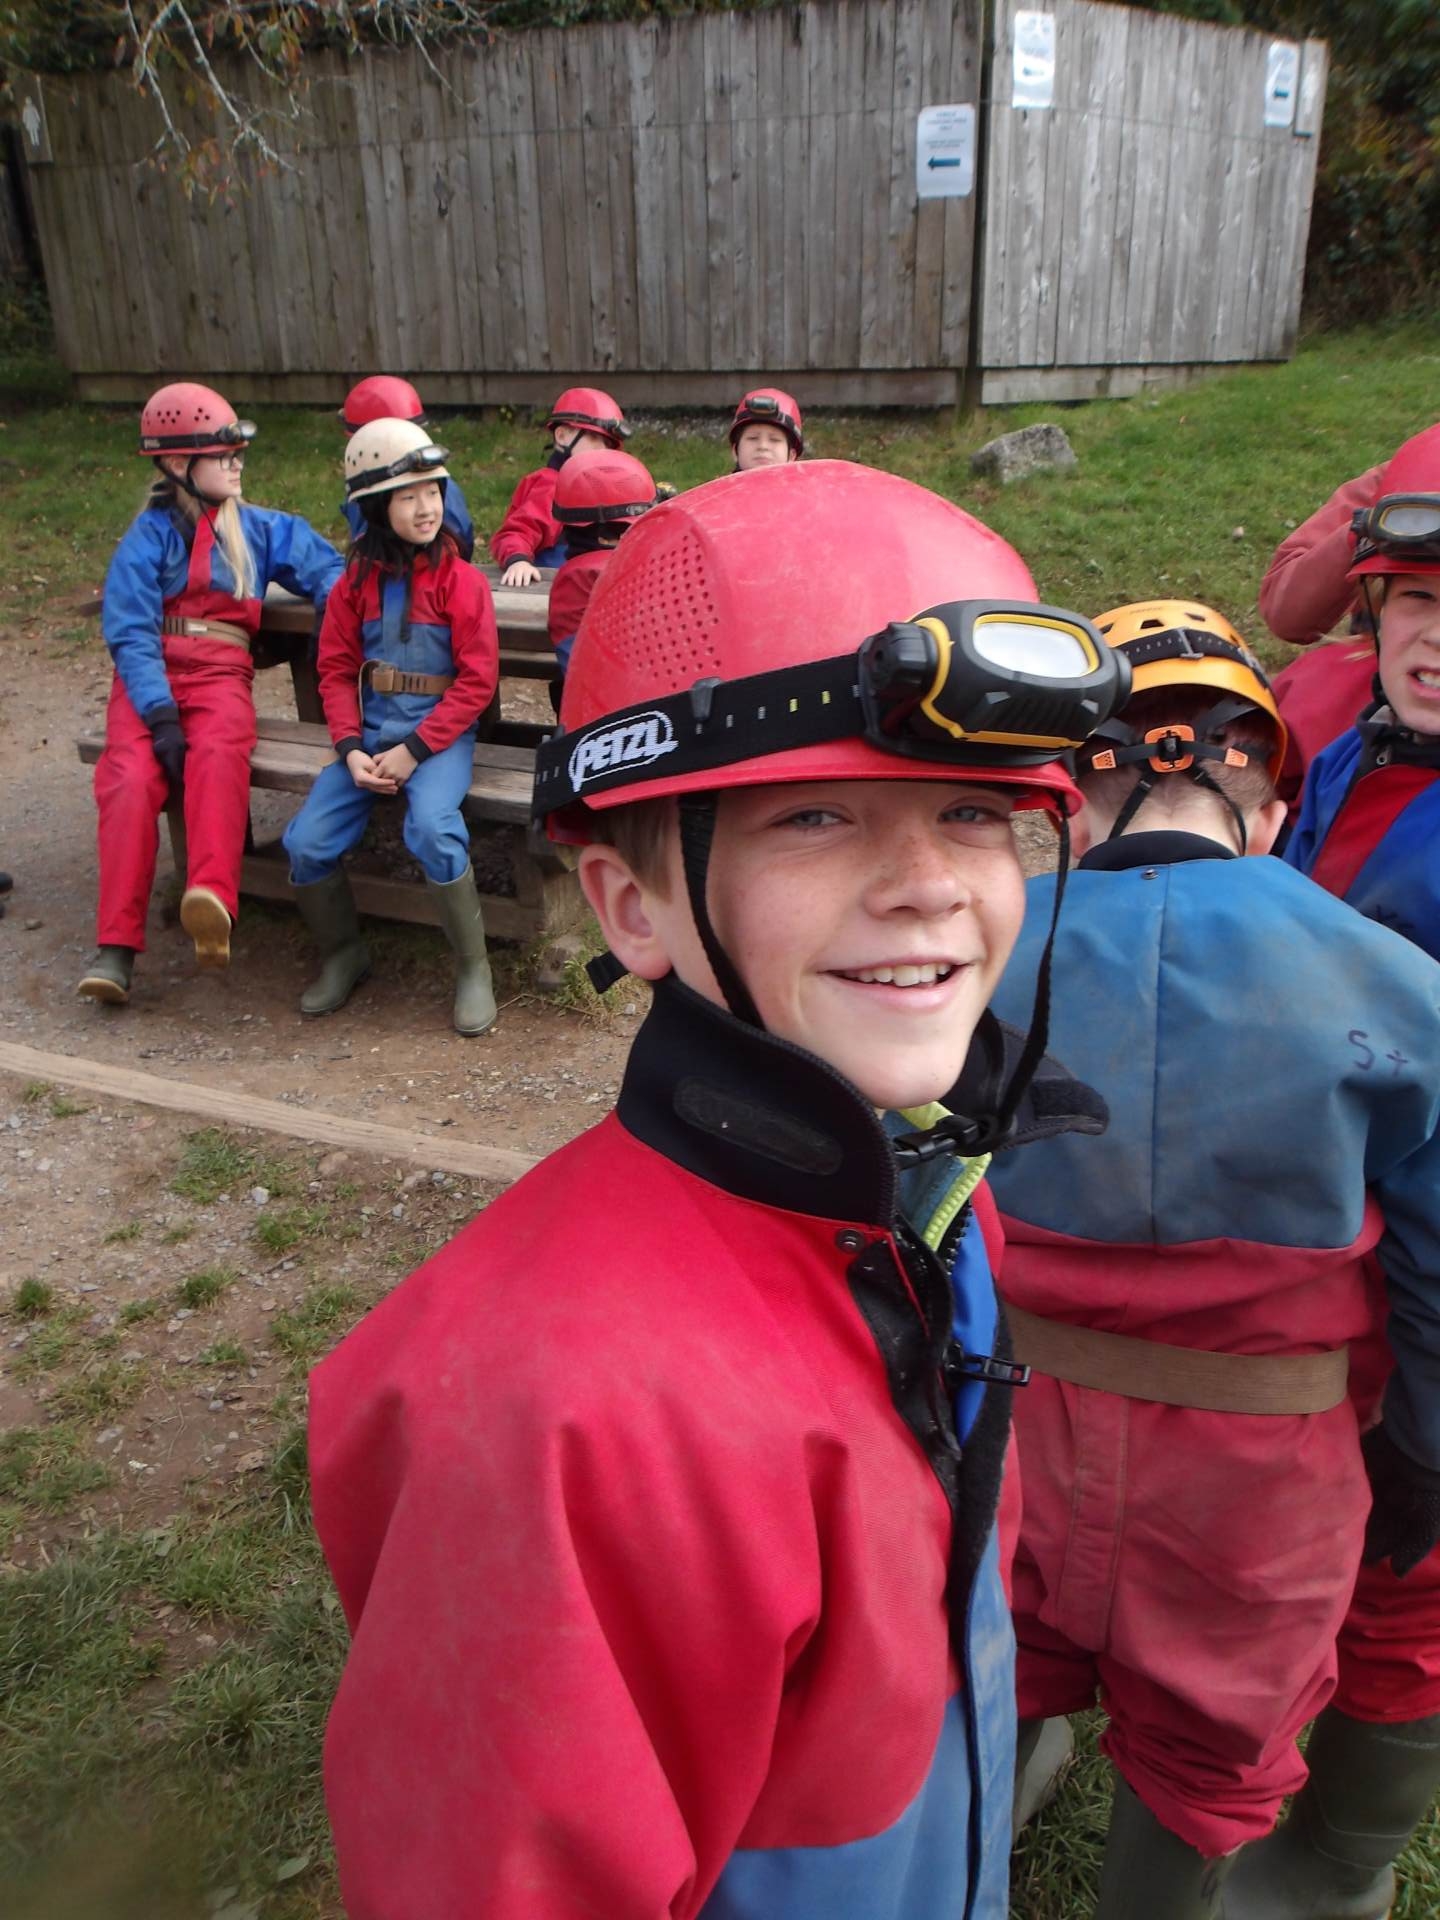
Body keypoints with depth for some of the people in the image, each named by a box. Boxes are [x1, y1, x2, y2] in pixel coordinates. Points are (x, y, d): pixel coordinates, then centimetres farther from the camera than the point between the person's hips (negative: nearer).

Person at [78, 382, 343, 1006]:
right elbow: (130, 632, -4)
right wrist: (160, 714, -19)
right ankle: (116, 947, -26)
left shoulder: (259, 529, 15)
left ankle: (212, 899, -54)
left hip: (221, 677, 1)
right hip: (150, 679, -1)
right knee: (131, 778, -27)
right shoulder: (148, 536, 5)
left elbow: (323, 570, 17)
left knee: (218, 755, -34)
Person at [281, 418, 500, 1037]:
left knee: (432, 829, -33)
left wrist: (414, 750, -16)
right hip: (369, 733, 4)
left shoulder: (461, 580, -4)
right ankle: (343, 953, 16)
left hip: (439, 732, -4)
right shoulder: (357, 581, 8)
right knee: (306, 842, -12)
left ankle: (473, 968, -12)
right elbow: (336, 670, 8)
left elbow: (476, 679, -8)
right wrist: (351, 748, -9)